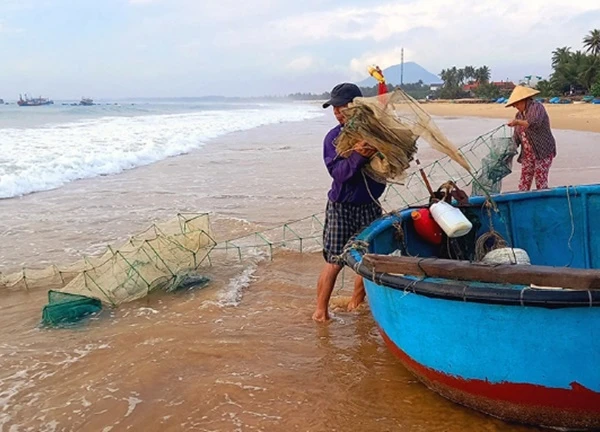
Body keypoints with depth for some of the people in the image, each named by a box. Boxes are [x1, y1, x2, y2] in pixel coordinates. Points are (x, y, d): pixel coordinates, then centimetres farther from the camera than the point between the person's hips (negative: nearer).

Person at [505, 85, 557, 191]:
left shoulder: (536, 107, -6)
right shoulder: (519, 115, 14)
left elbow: (535, 123, -26)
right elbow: (517, 137, 15)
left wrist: (517, 122, -21)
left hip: (543, 152, -7)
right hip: (527, 154, 7)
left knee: (541, 184, -9)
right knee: (523, 185, 0)